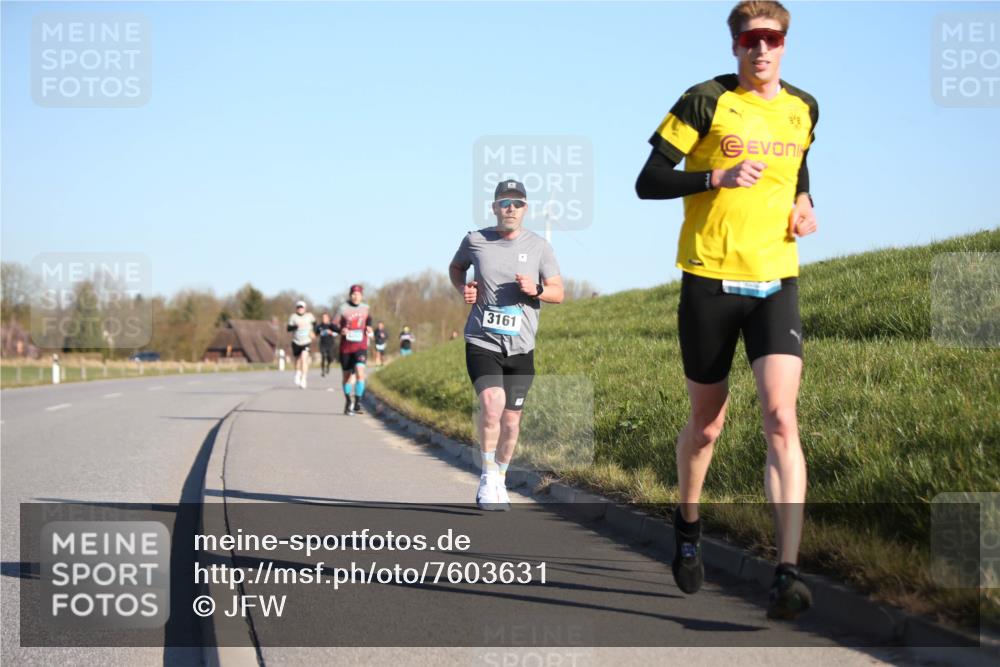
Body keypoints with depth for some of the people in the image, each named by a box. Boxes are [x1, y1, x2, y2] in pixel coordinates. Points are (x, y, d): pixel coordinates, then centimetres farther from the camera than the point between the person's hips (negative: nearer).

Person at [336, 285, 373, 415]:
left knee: (360, 372, -20)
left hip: (361, 346, 1)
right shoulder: (343, 309, -3)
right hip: (346, 347, 0)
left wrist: (369, 328, 5)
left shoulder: (365, 308, 5)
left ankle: (358, 403, -15)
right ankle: (348, 403, 26)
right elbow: (334, 325, 2)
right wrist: (341, 330, -19)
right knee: (347, 375, 8)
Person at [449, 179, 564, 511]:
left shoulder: (538, 246, 1)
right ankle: (487, 477, -11)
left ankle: (500, 479, 31)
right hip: (482, 342, -2)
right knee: (492, 402, -26)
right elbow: (456, 267, 21)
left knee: (511, 419, 8)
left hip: (520, 347, 2)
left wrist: (536, 290, -15)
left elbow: (558, 293, 6)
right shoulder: (475, 240, -1)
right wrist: (463, 289, -1)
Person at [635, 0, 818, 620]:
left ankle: (788, 573, -21)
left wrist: (805, 204, 8)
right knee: (706, 426, 11)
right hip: (710, 283, -2)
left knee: (781, 418, -15)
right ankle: (688, 527, 40)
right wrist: (720, 178, -20)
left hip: (776, 283, 2)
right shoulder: (706, 101, -5)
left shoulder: (803, 108, 9)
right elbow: (648, 183, -6)